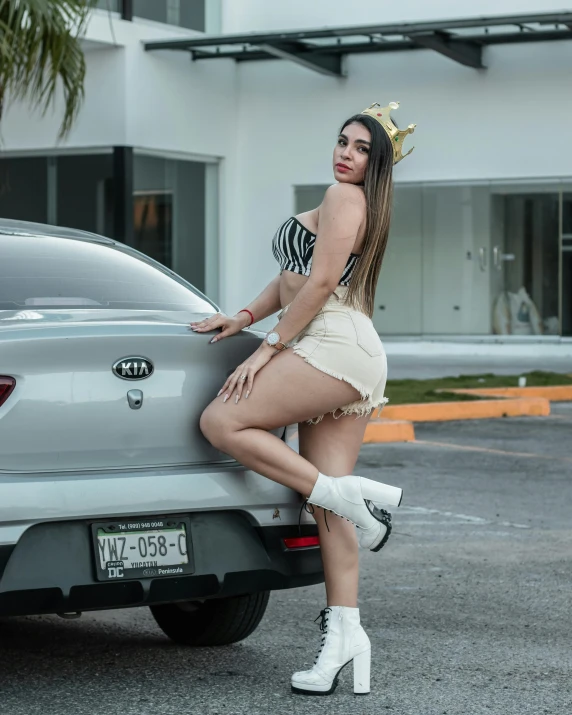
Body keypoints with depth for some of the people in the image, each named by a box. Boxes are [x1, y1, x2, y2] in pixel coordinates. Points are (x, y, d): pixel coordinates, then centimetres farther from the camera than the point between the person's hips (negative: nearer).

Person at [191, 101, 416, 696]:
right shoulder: (352, 204, 30)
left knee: (222, 422, -14)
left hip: (335, 345, -10)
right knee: (326, 504, 1)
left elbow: (320, 283, -10)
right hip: (352, 361, 10)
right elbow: (296, 278, 33)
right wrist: (244, 317, 22)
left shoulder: (343, 197, -1)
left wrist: (268, 347, -9)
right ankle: (343, 633, -4)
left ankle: (344, 493, -18)